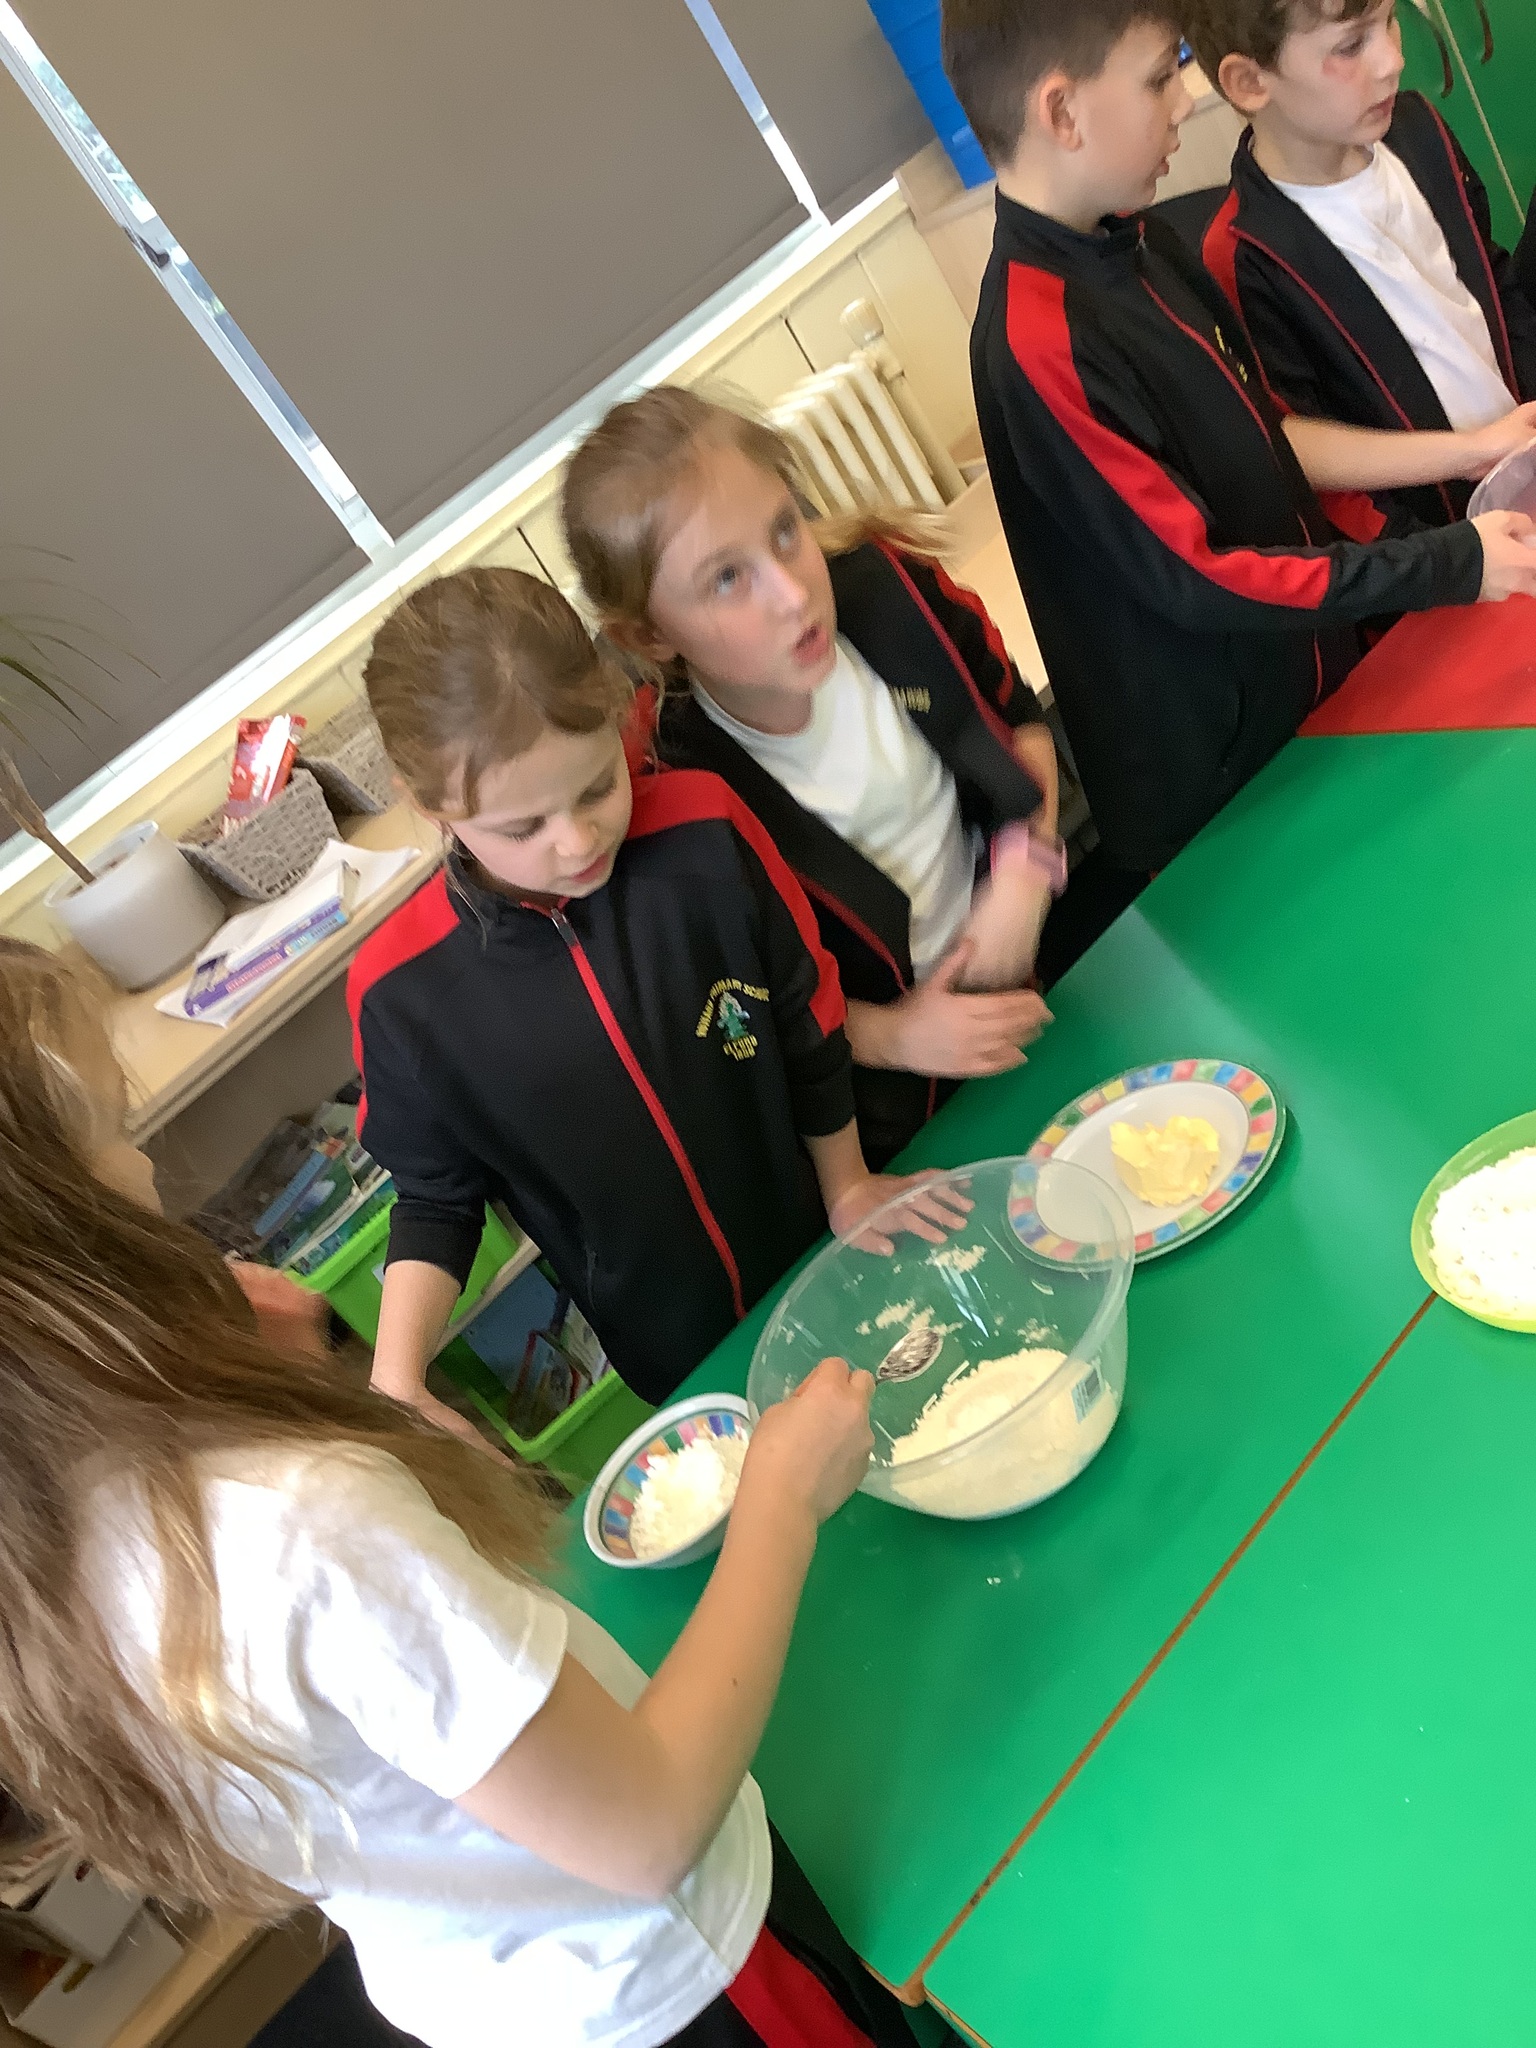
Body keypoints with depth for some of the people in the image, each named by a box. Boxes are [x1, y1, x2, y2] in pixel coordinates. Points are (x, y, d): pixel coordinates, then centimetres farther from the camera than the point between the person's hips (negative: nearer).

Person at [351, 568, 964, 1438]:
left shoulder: (707, 833, -23)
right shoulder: (402, 994, -22)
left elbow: (809, 1031, -7)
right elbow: (437, 1198, -6)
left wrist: (848, 1188, 6)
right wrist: (397, 1381, -19)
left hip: (831, 1268, 1)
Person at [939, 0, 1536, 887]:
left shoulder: (1146, 247, 1)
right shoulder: (1039, 342, -27)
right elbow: (1193, 579, -25)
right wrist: (1457, 566, -18)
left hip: (1312, 686, 8)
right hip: (1215, 782, -8)